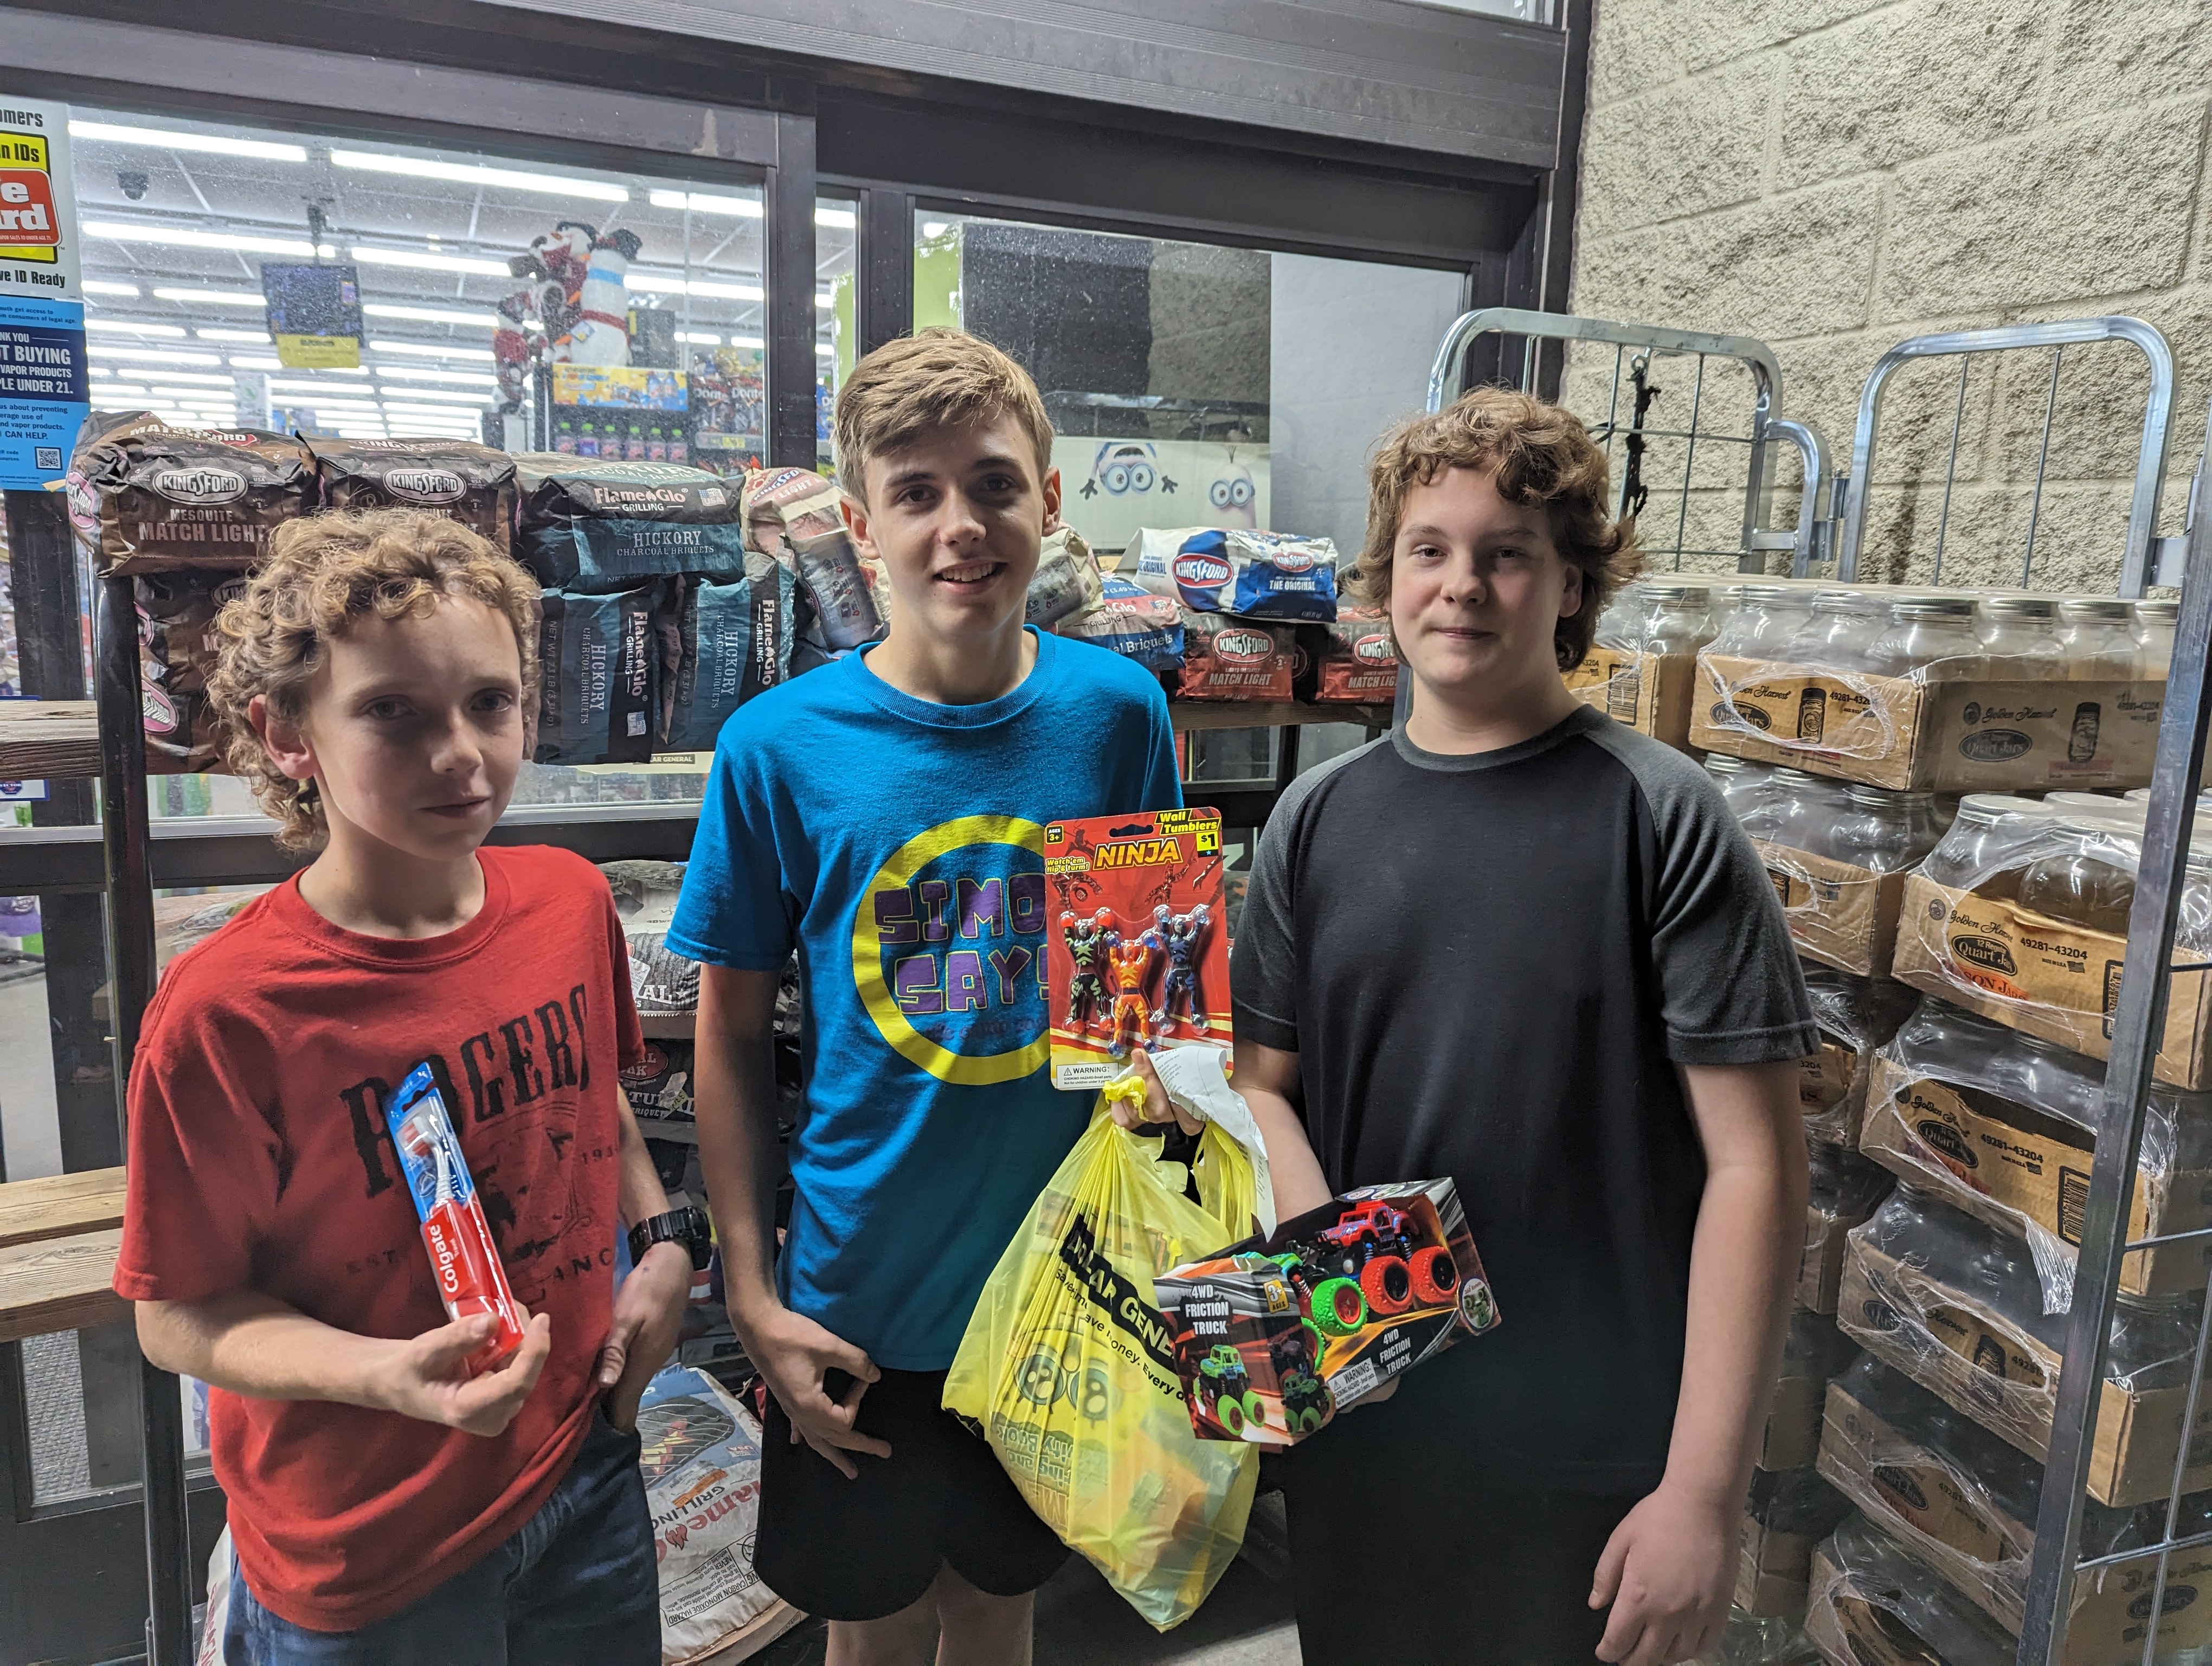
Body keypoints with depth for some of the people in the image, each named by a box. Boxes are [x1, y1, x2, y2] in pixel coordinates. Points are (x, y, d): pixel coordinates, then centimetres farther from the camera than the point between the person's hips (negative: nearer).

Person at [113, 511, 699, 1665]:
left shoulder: (570, 901, -9)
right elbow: (180, 1317, -13)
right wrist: (389, 1376, -28)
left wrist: (664, 1244, -3)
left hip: (585, 1459, 5)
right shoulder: (225, 1013, -23)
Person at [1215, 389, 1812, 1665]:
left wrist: (1704, 1492, -15)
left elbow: (1753, 1164, -13)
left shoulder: (1661, 819, -12)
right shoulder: (1321, 817, 1)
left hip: (1592, 1459, -3)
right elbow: (1265, 1081, 5)